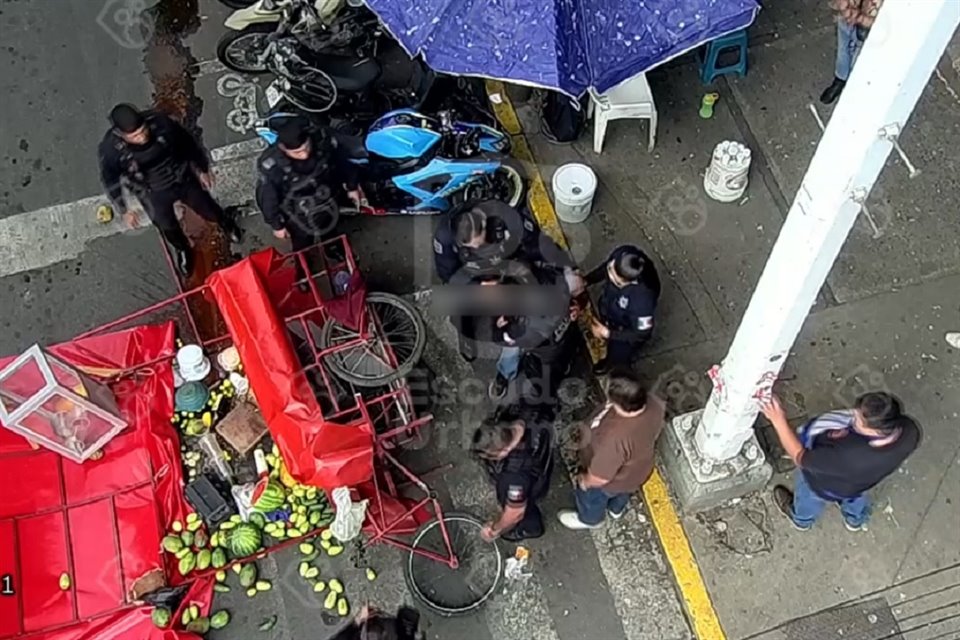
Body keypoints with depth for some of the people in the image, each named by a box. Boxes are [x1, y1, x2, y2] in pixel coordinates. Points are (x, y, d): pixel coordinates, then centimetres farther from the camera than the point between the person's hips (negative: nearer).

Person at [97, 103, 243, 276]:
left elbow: (187, 142, -11)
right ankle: (182, 249, 56)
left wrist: (203, 169, 0)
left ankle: (227, 224, 57)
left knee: (208, 210, 20)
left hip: (183, 179, 1)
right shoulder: (110, 149, -32)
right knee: (168, 227, 20)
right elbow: (110, 180, -11)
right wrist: (124, 210, -5)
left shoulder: (159, 122, -31)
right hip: (154, 193, -1)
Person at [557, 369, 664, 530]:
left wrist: (584, 481, -10)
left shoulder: (614, 437, -48)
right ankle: (617, 509, 69)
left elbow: (599, 477, -31)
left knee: (590, 498, 30)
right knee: (622, 492, 39)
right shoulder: (653, 404, -29)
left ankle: (589, 519, 61)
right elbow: (654, 433, -5)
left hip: (612, 481, -5)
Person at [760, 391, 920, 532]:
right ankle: (856, 519, 71)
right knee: (856, 495, 40)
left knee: (809, 495, 33)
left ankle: (802, 520, 65)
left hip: (824, 485, -4)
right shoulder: (910, 431, -34)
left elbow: (800, 458, -33)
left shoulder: (845, 455, -49)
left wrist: (779, 422, -30)